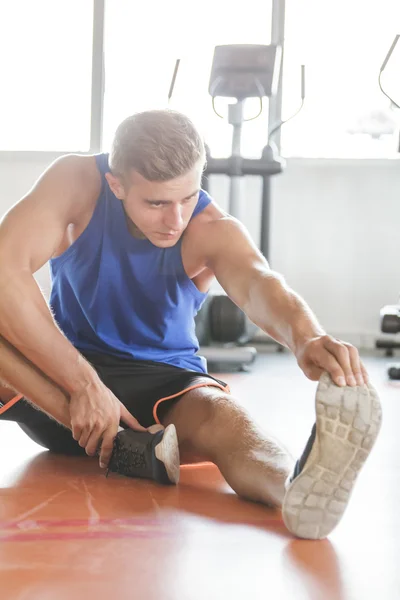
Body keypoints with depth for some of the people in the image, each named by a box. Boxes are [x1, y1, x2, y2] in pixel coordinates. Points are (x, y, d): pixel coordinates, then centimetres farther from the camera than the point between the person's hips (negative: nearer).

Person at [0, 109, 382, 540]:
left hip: (161, 382, -1)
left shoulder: (214, 231, -13)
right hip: (59, 370, 2)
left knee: (221, 418, -37)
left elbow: (259, 285, -35)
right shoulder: (76, 182, -14)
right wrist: (84, 385, -33)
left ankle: (302, 488, -69)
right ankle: (122, 445, -37)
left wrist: (305, 338, -59)